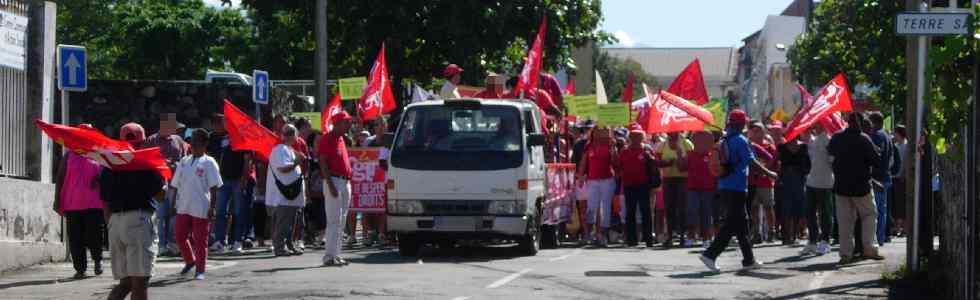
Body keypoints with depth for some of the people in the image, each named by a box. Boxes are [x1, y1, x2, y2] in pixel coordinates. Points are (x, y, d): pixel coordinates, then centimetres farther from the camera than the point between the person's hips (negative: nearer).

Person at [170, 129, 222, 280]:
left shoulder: (208, 163, -4)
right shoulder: (184, 162, 12)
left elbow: (213, 187, -8)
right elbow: (176, 184, 16)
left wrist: (212, 207, -13)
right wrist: (174, 203, 11)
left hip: (201, 208, -5)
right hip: (183, 207, 5)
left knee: (200, 240, -1)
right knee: (180, 236, 5)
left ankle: (200, 270, 9)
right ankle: (189, 261, 28)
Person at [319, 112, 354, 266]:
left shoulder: (341, 140, 18)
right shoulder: (327, 139, -9)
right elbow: (323, 163, -16)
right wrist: (330, 185, -22)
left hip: (345, 182, 9)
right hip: (334, 181, -9)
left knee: (341, 221, 10)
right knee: (334, 221, -11)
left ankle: (336, 255, 14)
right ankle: (329, 256, -12)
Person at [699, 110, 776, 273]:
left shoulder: (724, 141, 11)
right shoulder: (740, 140, -13)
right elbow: (751, 161, -16)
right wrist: (768, 173, -6)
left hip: (724, 185, 9)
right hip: (736, 187, -9)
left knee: (741, 222, 15)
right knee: (732, 224, -6)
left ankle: (749, 259, 20)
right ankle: (710, 254, -15)